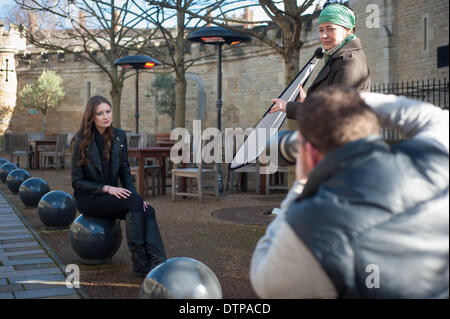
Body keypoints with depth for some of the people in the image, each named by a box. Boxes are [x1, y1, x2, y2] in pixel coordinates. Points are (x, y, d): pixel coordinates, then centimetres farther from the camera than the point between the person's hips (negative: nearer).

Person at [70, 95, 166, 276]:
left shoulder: (119, 136, 3)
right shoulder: (81, 141, -11)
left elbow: (125, 171, 9)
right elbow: (77, 182, -10)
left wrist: (134, 194, -9)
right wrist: (107, 188, -22)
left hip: (113, 195, 5)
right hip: (87, 199, -5)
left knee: (147, 210, -24)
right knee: (134, 203, -30)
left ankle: (157, 263, -35)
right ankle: (140, 264, -26)